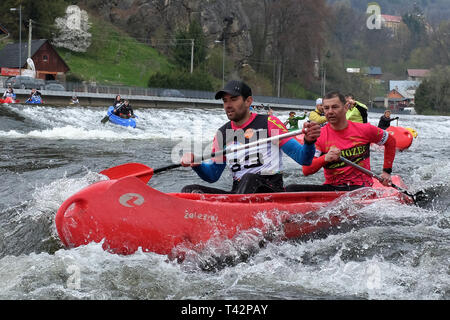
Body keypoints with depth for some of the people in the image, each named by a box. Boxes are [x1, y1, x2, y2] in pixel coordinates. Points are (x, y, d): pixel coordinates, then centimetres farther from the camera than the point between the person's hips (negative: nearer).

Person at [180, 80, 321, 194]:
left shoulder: (269, 123, 3)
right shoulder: (222, 134, 17)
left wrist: (309, 142, -25)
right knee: (189, 190, -15)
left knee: (250, 178, -37)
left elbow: (303, 159, -2)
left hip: (271, 192, -4)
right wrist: (196, 164, -2)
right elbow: (212, 176, 19)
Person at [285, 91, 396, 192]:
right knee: (291, 189, -22)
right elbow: (306, 170, -7)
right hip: (331, 187, 2)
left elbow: (390, 141, 20)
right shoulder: (318, 136, 2)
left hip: (360, 187, -2)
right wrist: (325, 158, -25)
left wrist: (387, 171, 16)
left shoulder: (364, 130, 3)